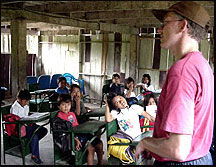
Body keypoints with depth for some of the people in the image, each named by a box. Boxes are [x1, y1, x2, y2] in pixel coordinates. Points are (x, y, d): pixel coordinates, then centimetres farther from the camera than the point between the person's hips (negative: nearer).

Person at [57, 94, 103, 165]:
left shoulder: (72, 114, 19)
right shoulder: (60, 116, -7)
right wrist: (76, 140, -23)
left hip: (81, 132, 8)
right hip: (73, 136, -8)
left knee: (99, 144, 0)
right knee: (91, 148, -24)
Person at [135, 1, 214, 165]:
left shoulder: (182, 69, -27)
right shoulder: (203, 64, 5)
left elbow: (178, 150, -31)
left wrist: (145, 143, -13)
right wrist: (154, 142, 12)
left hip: (180, 162, -8)